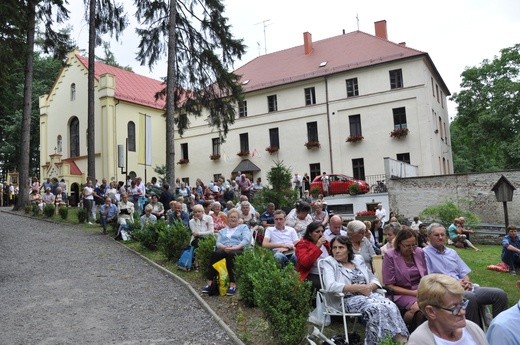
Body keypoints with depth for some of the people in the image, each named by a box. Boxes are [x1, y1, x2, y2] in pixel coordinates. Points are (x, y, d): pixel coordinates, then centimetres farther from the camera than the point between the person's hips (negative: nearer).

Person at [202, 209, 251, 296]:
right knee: (214, 254, -33)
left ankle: (232, 284, -42)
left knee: (230, 254, -40)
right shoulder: (222, 231, 31)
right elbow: (218, 243, 14)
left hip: (238, 250, -3)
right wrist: (224, 247, -10)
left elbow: (246, 240, 1)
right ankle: (210, 281, -36)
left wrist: (236, 247, -16)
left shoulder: (243, 227, 20)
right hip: (224, 249, 3)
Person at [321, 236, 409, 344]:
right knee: (377, 308, -33)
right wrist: (359, 287, -15)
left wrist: (369, 287, -6)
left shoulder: (358, 259, 17)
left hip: (368, 295, 5)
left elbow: (374, 279, 20)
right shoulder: (329, 262, 0)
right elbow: (330, 286, -16)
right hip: (347, 299, -5)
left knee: (391, 305, -26)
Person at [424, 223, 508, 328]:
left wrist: (466, 281, -5)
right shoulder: (425, 253, -2)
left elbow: (464, 272, 19)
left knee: (500, 294, -8)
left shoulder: (451, 252, 21)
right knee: (470, 297, -37)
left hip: (463, 288, 8)